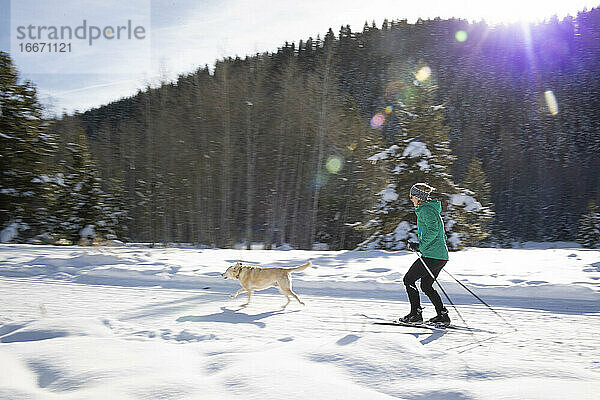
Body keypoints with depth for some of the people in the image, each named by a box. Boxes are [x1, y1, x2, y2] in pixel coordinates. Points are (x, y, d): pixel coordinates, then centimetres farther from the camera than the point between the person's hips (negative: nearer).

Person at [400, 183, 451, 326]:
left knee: (409, 280, 0)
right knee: (426, 286, 18)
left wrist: (420, 246, -19)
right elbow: (442, 234, 25)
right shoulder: (432, 209, 20)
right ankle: (442, 315, 15)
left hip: (432, 255, -10)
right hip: (441, 256, 10)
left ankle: (416, 314, 0)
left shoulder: (426, 210, -11)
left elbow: (433, 230, -25)